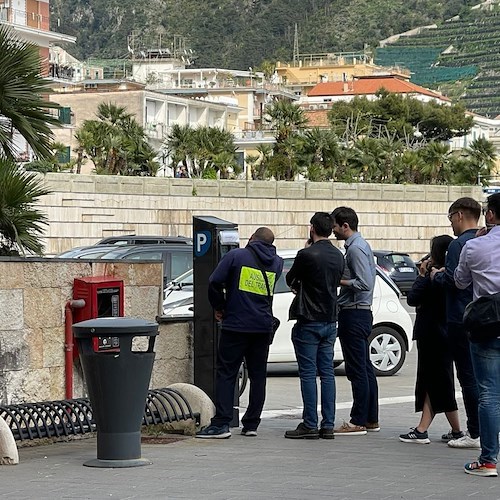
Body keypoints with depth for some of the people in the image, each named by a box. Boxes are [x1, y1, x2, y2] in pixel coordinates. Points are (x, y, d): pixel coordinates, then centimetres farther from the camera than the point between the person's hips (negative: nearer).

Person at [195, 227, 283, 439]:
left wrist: (219, 307, 6)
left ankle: (221, 423, -9)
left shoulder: (236, 255, -5)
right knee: (258, 375, 11)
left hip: (235, 325, -4)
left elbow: (214, 282, -9)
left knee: (226, 374, -2)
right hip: (263, 327, 4)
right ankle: (251, 424, 11)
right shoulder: (276, 263, 9)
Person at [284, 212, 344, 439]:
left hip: (309, 322, -7)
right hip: (330, 321, 7)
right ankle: (328, 425, 7)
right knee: (327, 373, 8)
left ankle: (310, 425, -3)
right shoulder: (338, 256, 7)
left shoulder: (307, 254, -15)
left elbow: (290, 279, -2)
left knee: (308, 373, -3)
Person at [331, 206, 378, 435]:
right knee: (365, 368, 13)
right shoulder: (359, 245, 17)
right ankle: (371, 419, 18)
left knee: (357, 369, -7)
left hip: (354, 314, -11)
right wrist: (340, 279, 12)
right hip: (362, 313, 11)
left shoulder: (356, 248, -15)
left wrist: (339, 281, -12)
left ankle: (358, 422, -6)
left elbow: (364, 283, -22)